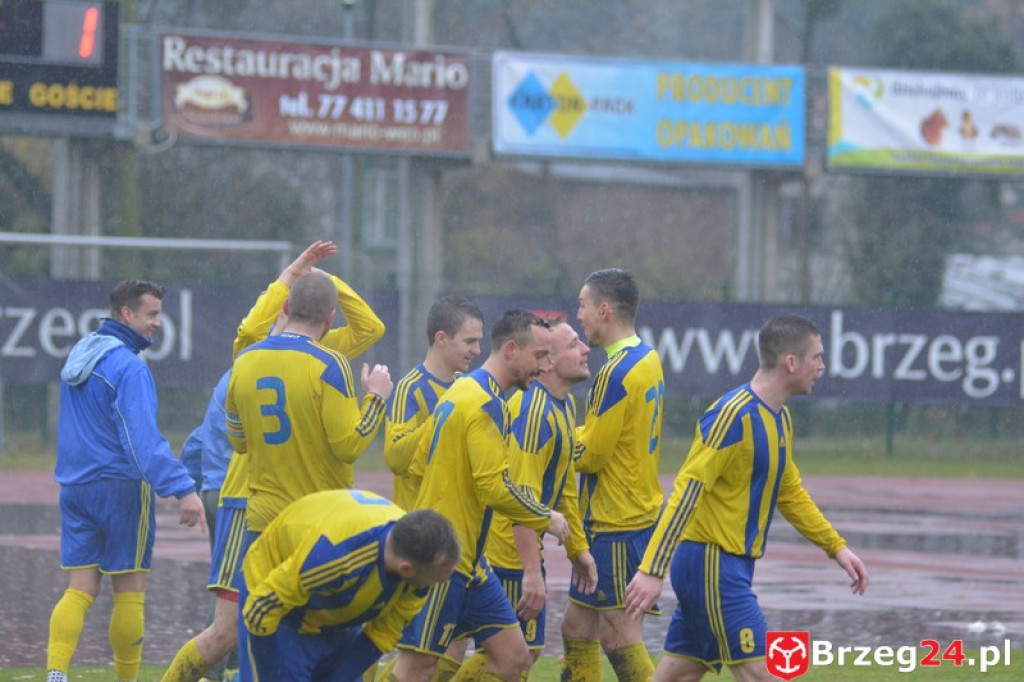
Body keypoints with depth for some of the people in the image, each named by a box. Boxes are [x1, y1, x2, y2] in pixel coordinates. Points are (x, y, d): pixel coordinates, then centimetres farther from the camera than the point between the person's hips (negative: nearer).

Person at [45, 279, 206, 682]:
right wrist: (182, 489, -31)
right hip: (121, 485, -7)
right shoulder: (128, 367, -15)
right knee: (130, 591, 4)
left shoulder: (79, 355, 13)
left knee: (79, 590, 2)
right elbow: (143, 438, -25)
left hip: (75, 485, 7)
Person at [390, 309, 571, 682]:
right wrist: (546, 518, -8)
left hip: (469, 562, 10)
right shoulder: (486, 404, -16)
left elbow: (420, 458, 18)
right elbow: (496, 487, -22)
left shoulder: (460, 391, 13)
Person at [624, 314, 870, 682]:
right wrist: (652, 569, -27)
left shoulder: (780, 418, 12)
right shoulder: (733, 415, -17)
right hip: (711, 563, -9)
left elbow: (790, 493, 26)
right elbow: (687, 490, -22)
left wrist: (837, 547, 21)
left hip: (732, 564, 9)